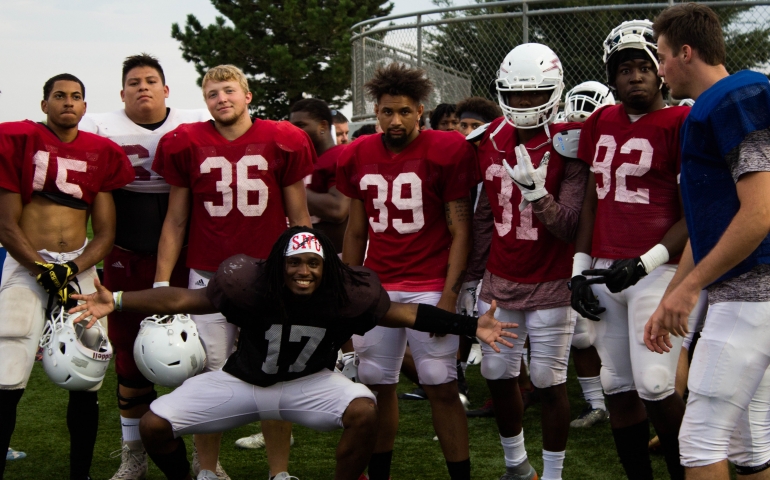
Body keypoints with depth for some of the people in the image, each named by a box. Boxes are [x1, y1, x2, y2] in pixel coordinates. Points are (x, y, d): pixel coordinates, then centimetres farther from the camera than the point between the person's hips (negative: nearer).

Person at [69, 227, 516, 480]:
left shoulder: (347, 292, -22)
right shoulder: (251, 284, -25)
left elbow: (401, 312, -17)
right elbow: (185, 299, -20)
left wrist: (471, 326, -22)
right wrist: (115, 301, -27)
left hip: (308, 384, 0)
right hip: (243, 383, 0)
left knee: (364, 410, -30)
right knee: (155, 424, -13)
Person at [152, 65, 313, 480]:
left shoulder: (281, 142, 2)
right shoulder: (186, 144, 4)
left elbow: (299, 219, 8)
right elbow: (175, 221, 10)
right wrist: (161, 283, 5)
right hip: (208, 276, 1)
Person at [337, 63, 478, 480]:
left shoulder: (447, 151, -7)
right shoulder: (358, 156, 7)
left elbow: (459, 231, -5)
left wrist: (449, 293, -12)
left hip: (430, 286, -4)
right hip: (377, 286, 4)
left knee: (442, 388, -3)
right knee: (377, 385, 9)